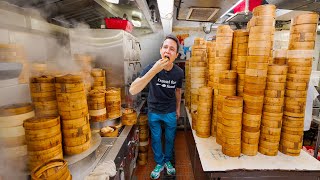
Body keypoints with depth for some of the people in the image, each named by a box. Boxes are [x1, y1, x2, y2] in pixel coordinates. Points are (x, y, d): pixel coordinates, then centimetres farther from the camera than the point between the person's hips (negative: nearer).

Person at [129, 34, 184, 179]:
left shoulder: (179, 72, -16)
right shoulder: (151, 68, -24)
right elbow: (133, 91, -37)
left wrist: (178, 108, 13)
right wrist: (154, 70, -45)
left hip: (170, 112, 2)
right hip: (153, 112, -1)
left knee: (170, 138, 18)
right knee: (156, 139, 15)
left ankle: (167, 161, 45)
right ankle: (159, 163, 40)